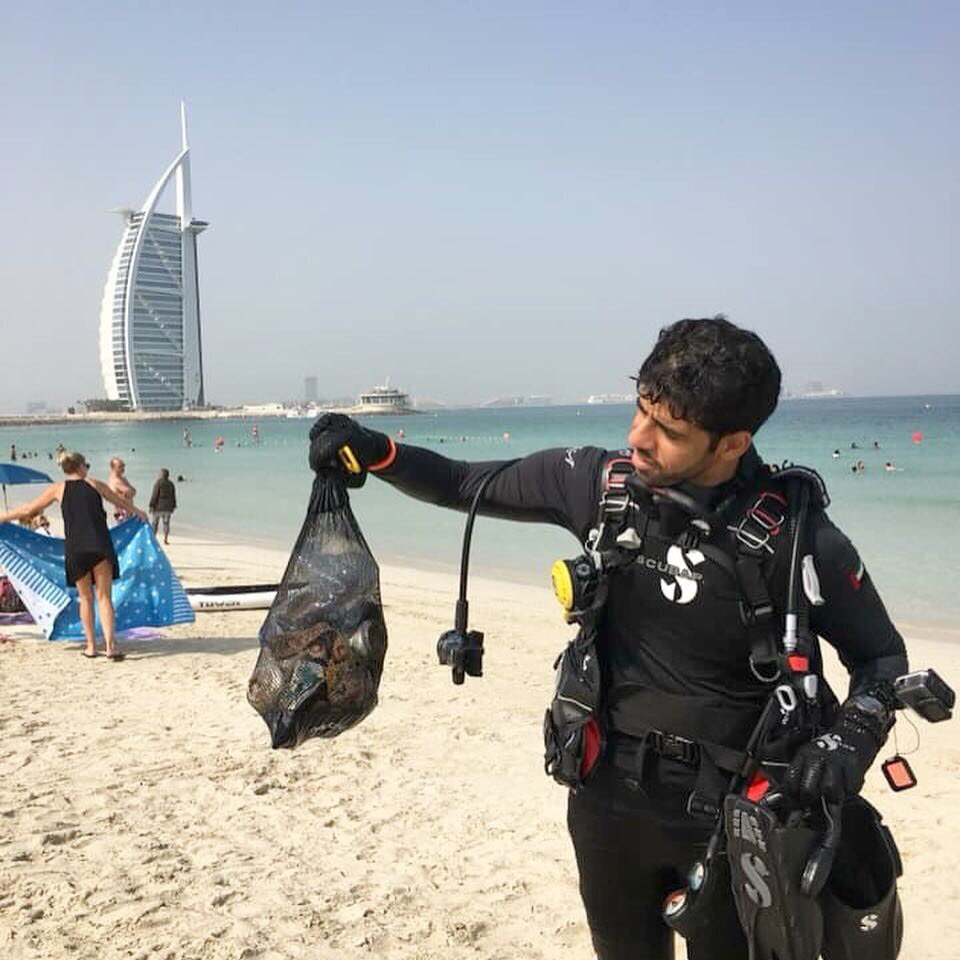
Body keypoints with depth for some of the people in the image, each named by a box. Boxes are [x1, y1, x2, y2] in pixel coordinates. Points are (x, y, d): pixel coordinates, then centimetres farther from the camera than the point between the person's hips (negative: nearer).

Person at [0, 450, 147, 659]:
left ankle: (91, 646, 15)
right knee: (104, 596, 1)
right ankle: (110, 644, -9)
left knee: (86, 598, 13)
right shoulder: (94, 484, 12)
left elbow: (28, 510, 13)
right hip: (100, 546, -1)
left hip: (75, 548, 1)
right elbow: (121, 502, 27)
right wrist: (138, 513, 45)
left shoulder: (58, 489, 9)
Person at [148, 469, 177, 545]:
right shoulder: (171, 484, 6)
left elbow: (154, 495, -16)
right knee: (165, 523, 8)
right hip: (167, 507, 5)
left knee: (153, 523, 2)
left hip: (158, 506, -5)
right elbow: (173, 496, 7)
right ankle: (165, 539, 2)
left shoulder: (158, 483, -11)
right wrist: (173, 506, 14)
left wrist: (151, 505, -14)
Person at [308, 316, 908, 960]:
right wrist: (374, 452, -10)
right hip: (611, 792, 3)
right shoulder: (603, 482, -9)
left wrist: (851, 739, -22)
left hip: (733, 810, -3)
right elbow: (467, 486, 3)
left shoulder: (798, 537, -17)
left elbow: (882, 656, -4)